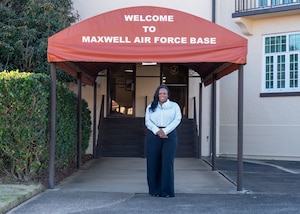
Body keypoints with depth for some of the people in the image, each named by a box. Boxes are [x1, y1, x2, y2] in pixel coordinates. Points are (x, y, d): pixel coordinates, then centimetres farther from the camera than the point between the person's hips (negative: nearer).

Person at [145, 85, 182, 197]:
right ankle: (154, 190, 4)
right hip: (153, 135, 1)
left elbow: (177, 120, 0)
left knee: (167, 162, -8)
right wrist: (157, 131, -12)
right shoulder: (151, 107, 16)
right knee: (153, 163, -2)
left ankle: (167, 191, -5)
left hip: (169, 135, -1)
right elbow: (147, 121, 5)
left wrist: (165, 131, -12)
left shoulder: (174, 106, 13)